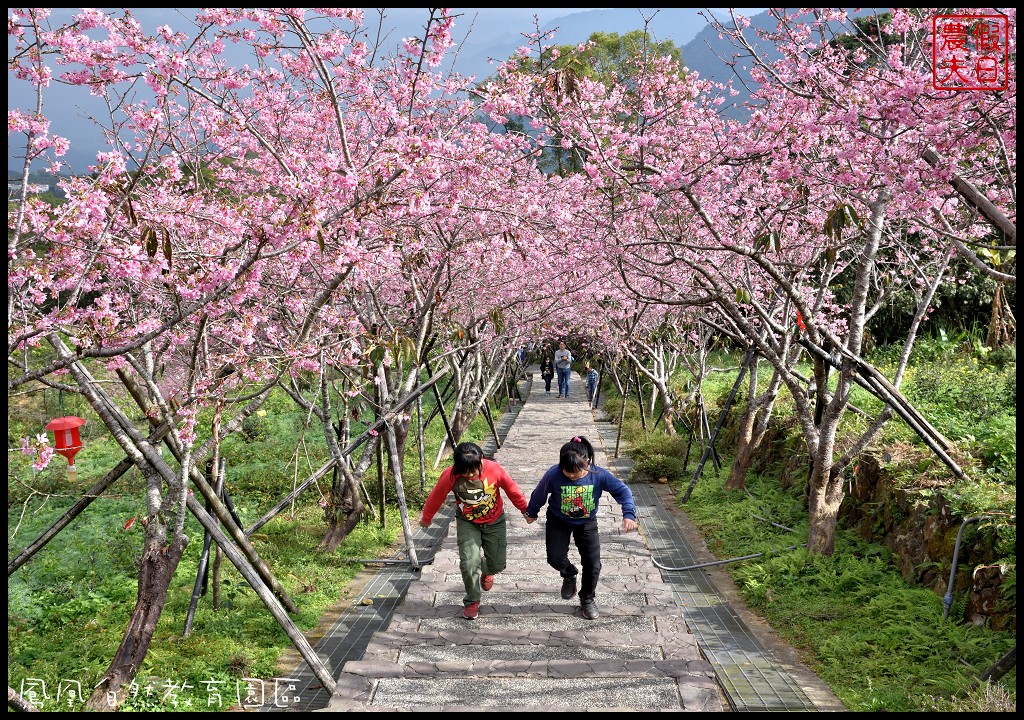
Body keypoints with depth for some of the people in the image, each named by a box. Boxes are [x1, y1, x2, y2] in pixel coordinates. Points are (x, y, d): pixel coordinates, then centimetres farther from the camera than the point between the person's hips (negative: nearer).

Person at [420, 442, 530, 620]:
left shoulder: (495, 470, -27)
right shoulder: (450, 476, -27)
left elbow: (512, 490, -9)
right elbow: (436, 497, -8)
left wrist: (525, 509, 5)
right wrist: (426, 518, 7)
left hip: (494, 521, 1)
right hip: (467, 523, -1)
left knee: (498, 564, 7)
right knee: (469, 564, -15)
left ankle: (486, 571, 46)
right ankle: (472, 601, 10)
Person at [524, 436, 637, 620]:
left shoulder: (599, 475, -29)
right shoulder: (553, 475, -30)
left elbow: (623, 491, -21)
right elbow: (539, 494, -11)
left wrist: (628, 515, -35)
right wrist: (531, 513, 6)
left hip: (586, 522, 1)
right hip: (558, 521, -1)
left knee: (593, 564, 1)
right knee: (555, 558, -12)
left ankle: (588, 599, 29)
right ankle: (569, 575, 26)